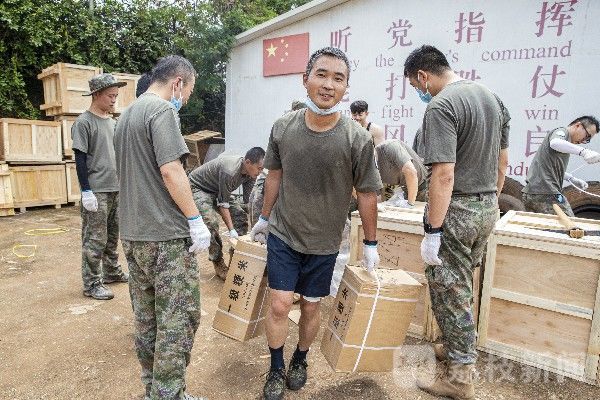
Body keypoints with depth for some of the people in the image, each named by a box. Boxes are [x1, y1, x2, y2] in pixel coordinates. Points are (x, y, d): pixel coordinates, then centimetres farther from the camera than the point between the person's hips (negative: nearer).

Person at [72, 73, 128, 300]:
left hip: (116, 189, 7)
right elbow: (80, 158, -12)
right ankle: (91, 284, 8)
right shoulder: (84, 123, -9)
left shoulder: (112, 121, 14)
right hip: (96, 191, -7)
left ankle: (112, 271, 31)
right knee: (95, 240, -2)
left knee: (112, 236, 17)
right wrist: (86, 191, -16)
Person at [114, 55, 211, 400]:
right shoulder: (163, 109, -10)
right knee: (179, 319, 0)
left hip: (133, 233, 10)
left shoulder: (128, 113, 18)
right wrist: (196, 220, -16)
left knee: (146, 317, 16)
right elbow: (170, 170, -20)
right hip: (166, 235, -9)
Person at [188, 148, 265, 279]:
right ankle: (218, 264, -9)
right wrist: (231, 230, -30)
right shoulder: (230, 171, -37)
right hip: (197, 187, -8)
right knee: (211, 222, -26)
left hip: (216, 190, 8)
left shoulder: (250, 172, -13)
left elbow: (249, 201, -8)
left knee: (240, 216, -3)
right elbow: (223, 204, -30)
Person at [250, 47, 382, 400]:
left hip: (324, 242, -1)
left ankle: (300, 360, 42)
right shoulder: (283, 127, -9)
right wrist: (265, 218, 15)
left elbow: (367, 194, -6)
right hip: (283, 234, 1)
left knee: (311, 306, 14)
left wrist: (371, 244, 1)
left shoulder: (358, 139, -16)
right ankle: (276, 370, 28)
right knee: (279, 305, 1)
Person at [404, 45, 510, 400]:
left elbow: (444, 175, -25)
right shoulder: (491, 96, 11)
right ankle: (458, 347, 39)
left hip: (457, 210, -9)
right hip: (488, 208, 9)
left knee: (449, 291, 4)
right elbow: (503, 162, 16)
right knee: (463, 285, 22)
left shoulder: (441, 106, -18)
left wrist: (432, 232, -22)